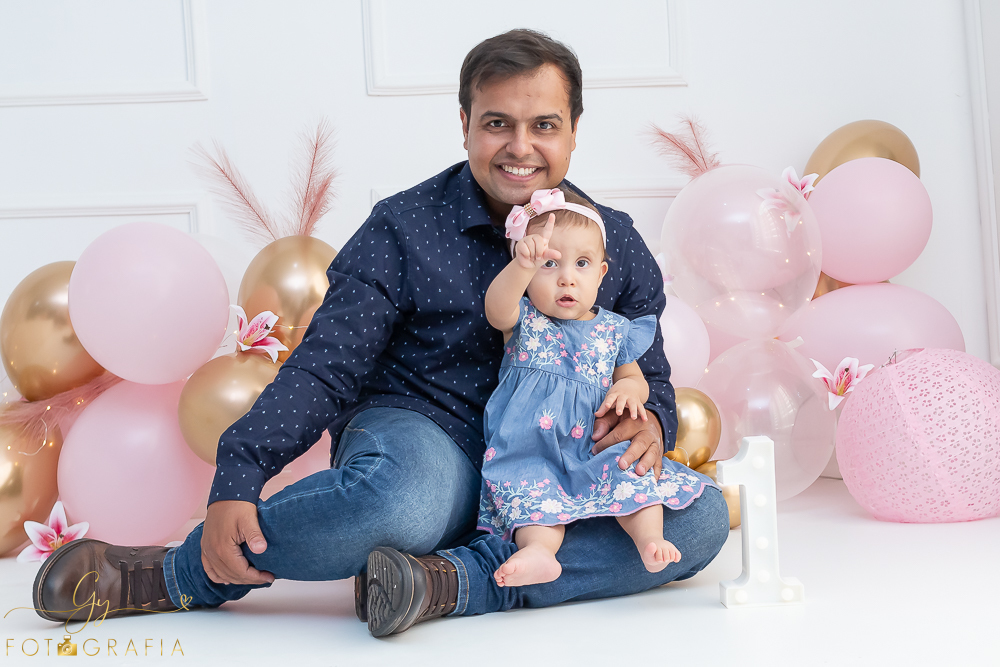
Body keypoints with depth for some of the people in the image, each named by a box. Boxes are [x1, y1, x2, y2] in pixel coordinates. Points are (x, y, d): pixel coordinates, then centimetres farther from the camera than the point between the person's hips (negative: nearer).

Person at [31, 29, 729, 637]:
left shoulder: (618, 245, 6)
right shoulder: (403, 228, -4)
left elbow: (650, 377, 11)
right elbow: (325, 369, -9)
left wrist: (650, 422, -15)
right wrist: (237, 479, -23)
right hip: (423, 432, -3)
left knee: (702, 516, -22)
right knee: (398, 500, -41)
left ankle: (457, 579, -30)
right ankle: (172, 575, -16)